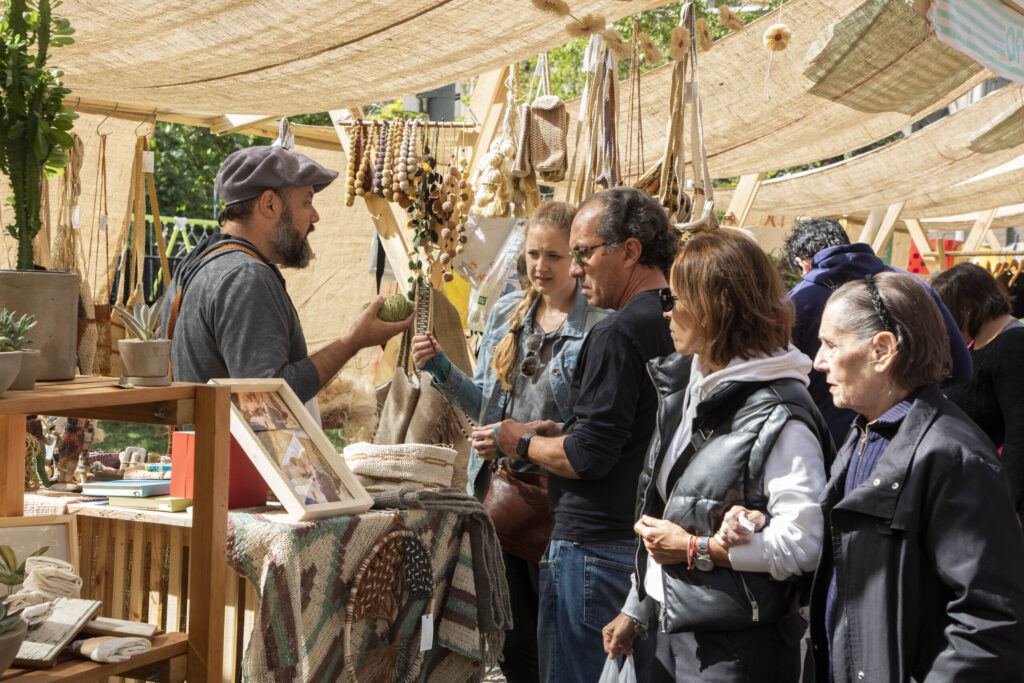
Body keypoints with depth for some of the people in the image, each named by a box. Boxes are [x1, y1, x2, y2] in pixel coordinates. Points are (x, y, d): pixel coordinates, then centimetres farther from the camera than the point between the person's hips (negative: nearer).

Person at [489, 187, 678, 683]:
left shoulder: (620, 334, -18)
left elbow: (587, 456, -20)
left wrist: (524, 443, -3)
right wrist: (561, 433, 14)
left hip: (599, 545, -9)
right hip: (657, 543, 9)